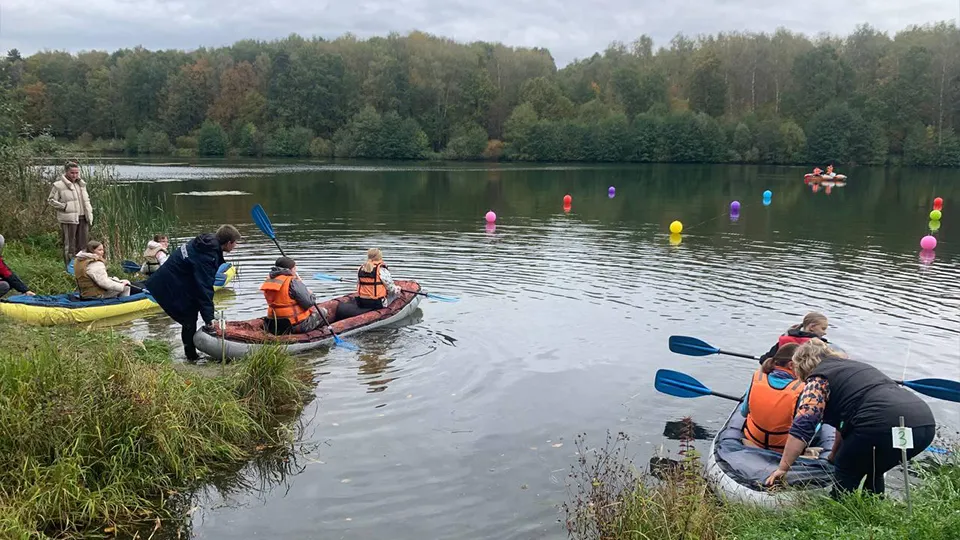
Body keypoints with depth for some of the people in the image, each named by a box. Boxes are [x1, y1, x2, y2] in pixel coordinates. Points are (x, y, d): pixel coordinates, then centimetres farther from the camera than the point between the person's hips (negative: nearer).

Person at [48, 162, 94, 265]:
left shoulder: (81, 184, 16)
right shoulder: (59, 185, -4)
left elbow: (86, 200, 24)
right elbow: (51, 200, -1)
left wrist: (89, 214, 15)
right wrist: (64, 206, -12)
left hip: (82, 218, 6)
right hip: (68, 219, -6)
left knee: (82, 244, 10)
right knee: (69, 244, -1)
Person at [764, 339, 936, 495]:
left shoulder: (818, 379, 8)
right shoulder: (853, 366, 33)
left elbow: (802, 425, -2)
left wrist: (783, 468, 0)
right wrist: (835, 455, 50)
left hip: (887, 425, -8)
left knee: (846, 471, 15)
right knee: (874, 470, 29)